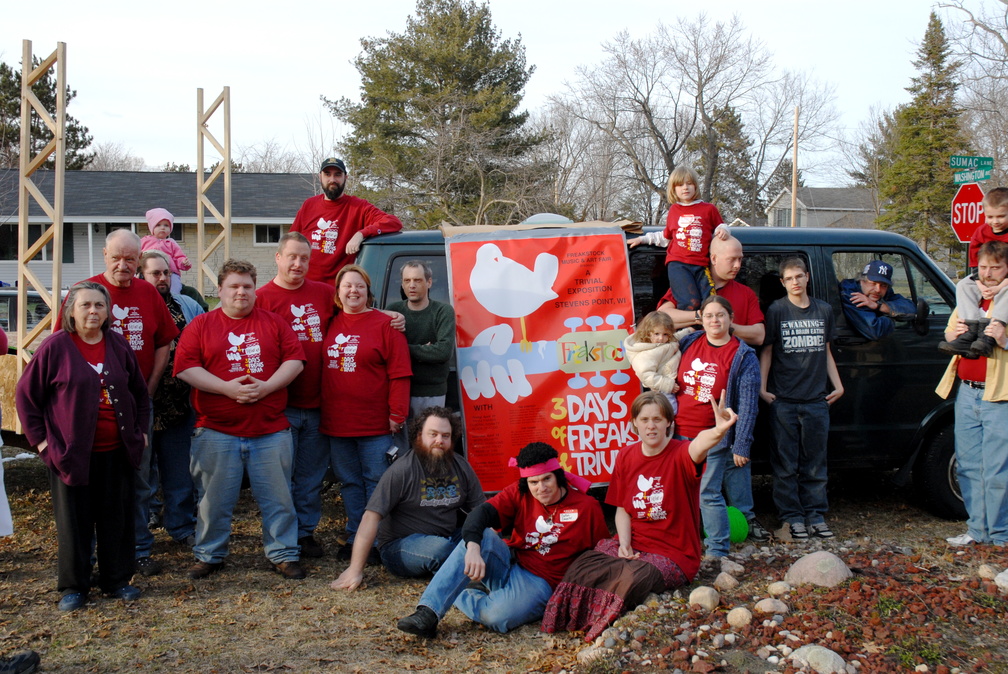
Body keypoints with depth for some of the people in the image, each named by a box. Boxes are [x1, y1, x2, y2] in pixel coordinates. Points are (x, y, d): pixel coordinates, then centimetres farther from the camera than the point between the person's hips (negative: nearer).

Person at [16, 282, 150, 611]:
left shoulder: (119, 346, 5)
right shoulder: (56, 346, -7)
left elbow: (140, 392, 16)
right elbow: (26, 394, -2)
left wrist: (140, 431, 9)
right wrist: (40, 438, -5)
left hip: (116, 451, 3)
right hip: (71, 452, -3)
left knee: (118, 518, 10)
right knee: (74, 521, 5)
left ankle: (117, 579, 23)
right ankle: (73, 586, 17)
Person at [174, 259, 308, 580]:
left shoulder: (274, 323, 9)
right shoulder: (200, 326, 5)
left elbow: (295, 360, 3)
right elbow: (186, 367, -5)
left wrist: (266, 386, -12)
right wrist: (227, 388, -15)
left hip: (271, 430, 1)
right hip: (216, 431, -1)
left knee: (278, 497, 6)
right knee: (214, 499, 7)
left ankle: (284, 554, 17)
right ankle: (209, 555, 21)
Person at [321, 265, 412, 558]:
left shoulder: (385, 324, -4)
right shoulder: (330, 324, 10)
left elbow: (399, 374, -8)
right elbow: (322, 369, 16)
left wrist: (396, 415, -12)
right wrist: (322, 413, 9)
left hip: (375, 424, -5)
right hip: (336, 423, 5)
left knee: (377, 482, 2)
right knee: (349, 482, 12)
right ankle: (355, 537, 22)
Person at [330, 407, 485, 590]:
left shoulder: (461, 467, 5)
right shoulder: (401, 471, -13)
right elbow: (371, 517, -17)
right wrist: (355, 570, -22)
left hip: (448, 537, 5)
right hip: (400, 545, -5)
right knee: (441, 548, -34)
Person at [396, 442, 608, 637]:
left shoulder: (587, 507, -7)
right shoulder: (518, 493, -1)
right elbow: (481, 513, -16)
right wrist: (473, 548, -37)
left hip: (540, 583, -3)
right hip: (508, 565, 3)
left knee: (497, 617, -35)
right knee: (480, 535, -28)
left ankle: (463, 598, 0)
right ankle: (428, 612, -30)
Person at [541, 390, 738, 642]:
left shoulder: (680, 455, -12)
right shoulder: (626, 456, 5)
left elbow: (700, 444, -38)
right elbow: (622, 508, 8)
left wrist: (718, 431, -62)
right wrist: (623, 544, -10)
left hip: (673, 553, -4)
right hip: (631, 544, 4)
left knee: (634, 578, -34)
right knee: (580, 568, -23)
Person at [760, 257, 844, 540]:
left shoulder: (824, 311, 11)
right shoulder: (776, 311, 0)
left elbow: (826, 352, 18)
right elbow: (766, 352, 1)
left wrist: (837, 385, 12)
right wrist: (762, 388, -6)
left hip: (817, 400, 3)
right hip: (783, 400, -3)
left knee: (815, 463, 8)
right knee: (786, 464, 2)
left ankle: (816, 514, 16)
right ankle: (792, 516, 11)